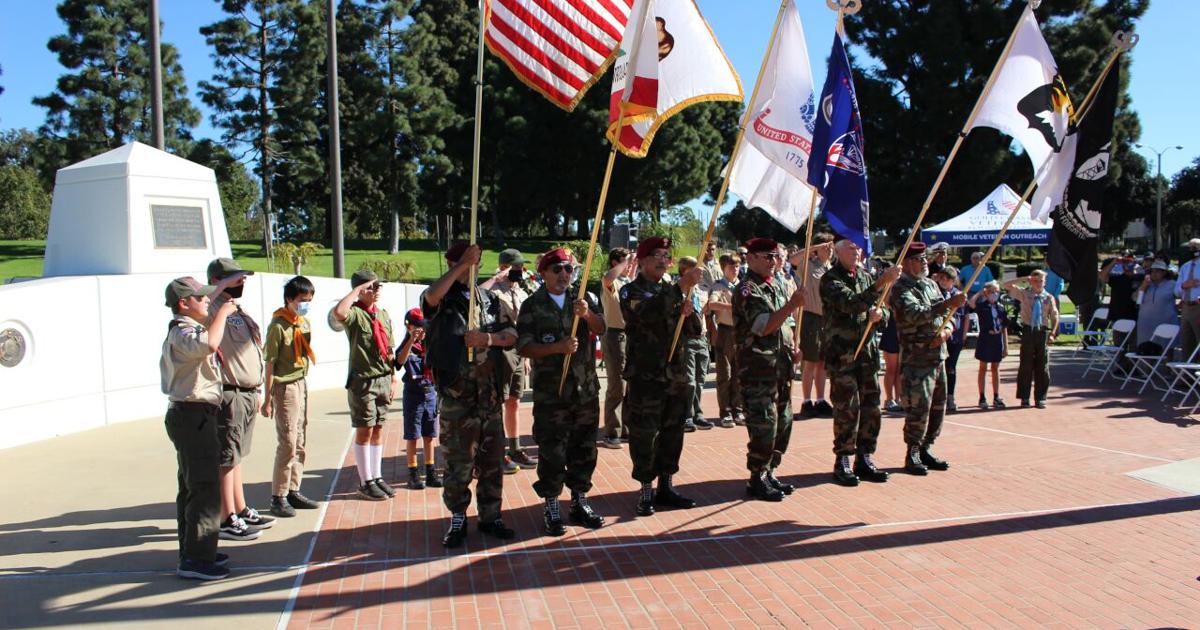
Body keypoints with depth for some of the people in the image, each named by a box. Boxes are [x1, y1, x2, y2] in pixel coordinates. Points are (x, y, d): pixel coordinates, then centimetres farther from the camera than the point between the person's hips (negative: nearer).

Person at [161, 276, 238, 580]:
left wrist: (226, 283, 38)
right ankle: (196, 559, -6)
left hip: (192, 415, 11)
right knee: (205, 489, -10)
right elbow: (209, 343, -40)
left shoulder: (186, 328, 15)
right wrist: (222, 312, -25)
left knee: (192, 488, 16)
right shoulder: (182, 333, -18)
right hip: (193, 415, -11)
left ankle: (192, 552, 25)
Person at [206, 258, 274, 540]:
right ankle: (228, 520, 6)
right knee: (226, 459, -1)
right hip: (229, 394, -9)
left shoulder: (238, 310, 18)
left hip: (247, 393, 9)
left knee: (235, 456, 17)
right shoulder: (213, 309, -12)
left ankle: (241, 511, 26)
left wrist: (255, 391, 22)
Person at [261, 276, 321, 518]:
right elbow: (269, 363, -14)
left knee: (300, 442, 12)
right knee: (288, 443, -6)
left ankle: (293, 491, 21)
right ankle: (278, 498, 2)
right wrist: (267, 399, -15)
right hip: (285, 387, -8)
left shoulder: (305, 322, 10)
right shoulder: (278, 325, -14)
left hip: (302, 384, 8)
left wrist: (303, 383, 15)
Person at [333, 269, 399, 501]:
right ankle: (365, 483, 10)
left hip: (383, 379, 6)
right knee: (365, 431, 1)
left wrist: (393, 378, 14)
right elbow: (338, 312, -35)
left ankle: (377, 477, 22)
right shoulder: (355, 313, -9)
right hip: (363, 380, -6)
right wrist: (358, 289, -23)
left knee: (378, 429, 12)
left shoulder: (383, 314, 13)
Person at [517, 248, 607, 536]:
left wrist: (587, 314, -25)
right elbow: (524, 348, -9)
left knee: (584, 449, 12)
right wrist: (558, 347, -22)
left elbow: (601, 329, -5)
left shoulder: (584, 299, 7)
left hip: (586, 389, 4)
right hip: (550, 393, -4)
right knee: (552, 452, 1)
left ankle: (579, 502, 26)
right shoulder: (532, 306, -3)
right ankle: (551, 508, 14)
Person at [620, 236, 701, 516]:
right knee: (644, 434, 0)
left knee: (673, 431, 12)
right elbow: (650, 312, -27)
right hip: (645, 375, -6)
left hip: (675, 374, 6)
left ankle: (666, 486, 24)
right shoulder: (631, 292, -4)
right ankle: (646, 491, 11)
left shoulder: (672, 291, 15)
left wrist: (688, 313, -5)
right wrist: (682, 287, -30)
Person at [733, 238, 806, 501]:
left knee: (783, 421, 13)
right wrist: (792, 304, -26)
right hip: (758, 367, -9)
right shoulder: (747, 290, -11)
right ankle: (757, 479, 5)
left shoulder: (777, 287, 16)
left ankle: (769, 473, 24)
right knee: (764, 424, -7)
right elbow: (764, 327, -21)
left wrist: (792, 350, 10)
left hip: (781, 364, 9)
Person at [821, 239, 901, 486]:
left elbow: (886, 310, 18)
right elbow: (851, 304, -25)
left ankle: (865, 459, 18)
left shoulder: (867, 276, 15)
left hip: (868, 351, 6)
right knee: (847, 408, -6)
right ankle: (843, 462, 4)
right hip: (842, 353, -6)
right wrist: (881, 283, -30)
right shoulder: (830, 279, -7)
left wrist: (880, 313, -6)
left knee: (871, 406, 7)